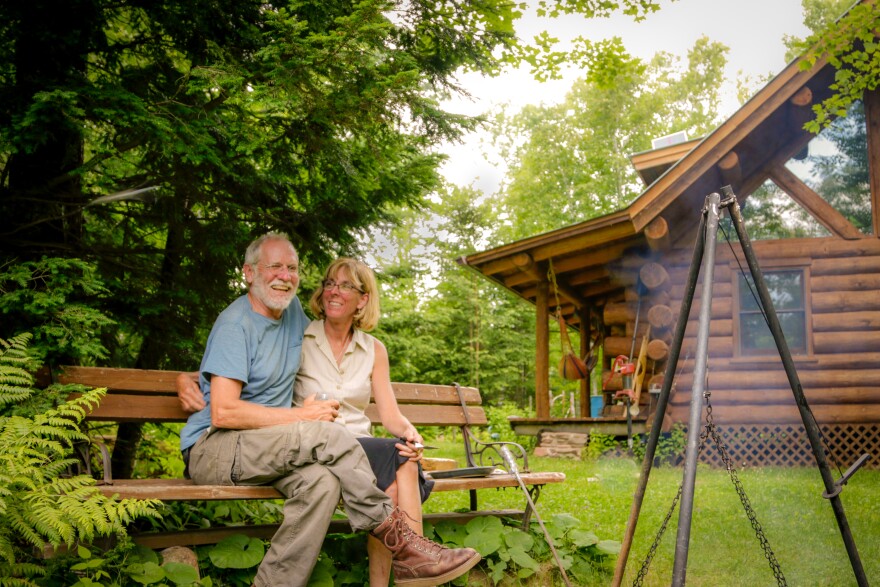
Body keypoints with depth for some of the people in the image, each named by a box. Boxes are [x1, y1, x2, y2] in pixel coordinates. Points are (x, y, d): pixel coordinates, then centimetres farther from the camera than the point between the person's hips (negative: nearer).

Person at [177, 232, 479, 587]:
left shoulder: (292, 309, 12)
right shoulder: (235, 323, -11)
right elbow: (223, 412, -20)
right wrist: (302, 417, -14)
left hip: (266, 451, 7)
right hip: (211, 448, -6)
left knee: (322, 482, -30)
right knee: (328, 435, -29)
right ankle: (398, 541, -21)